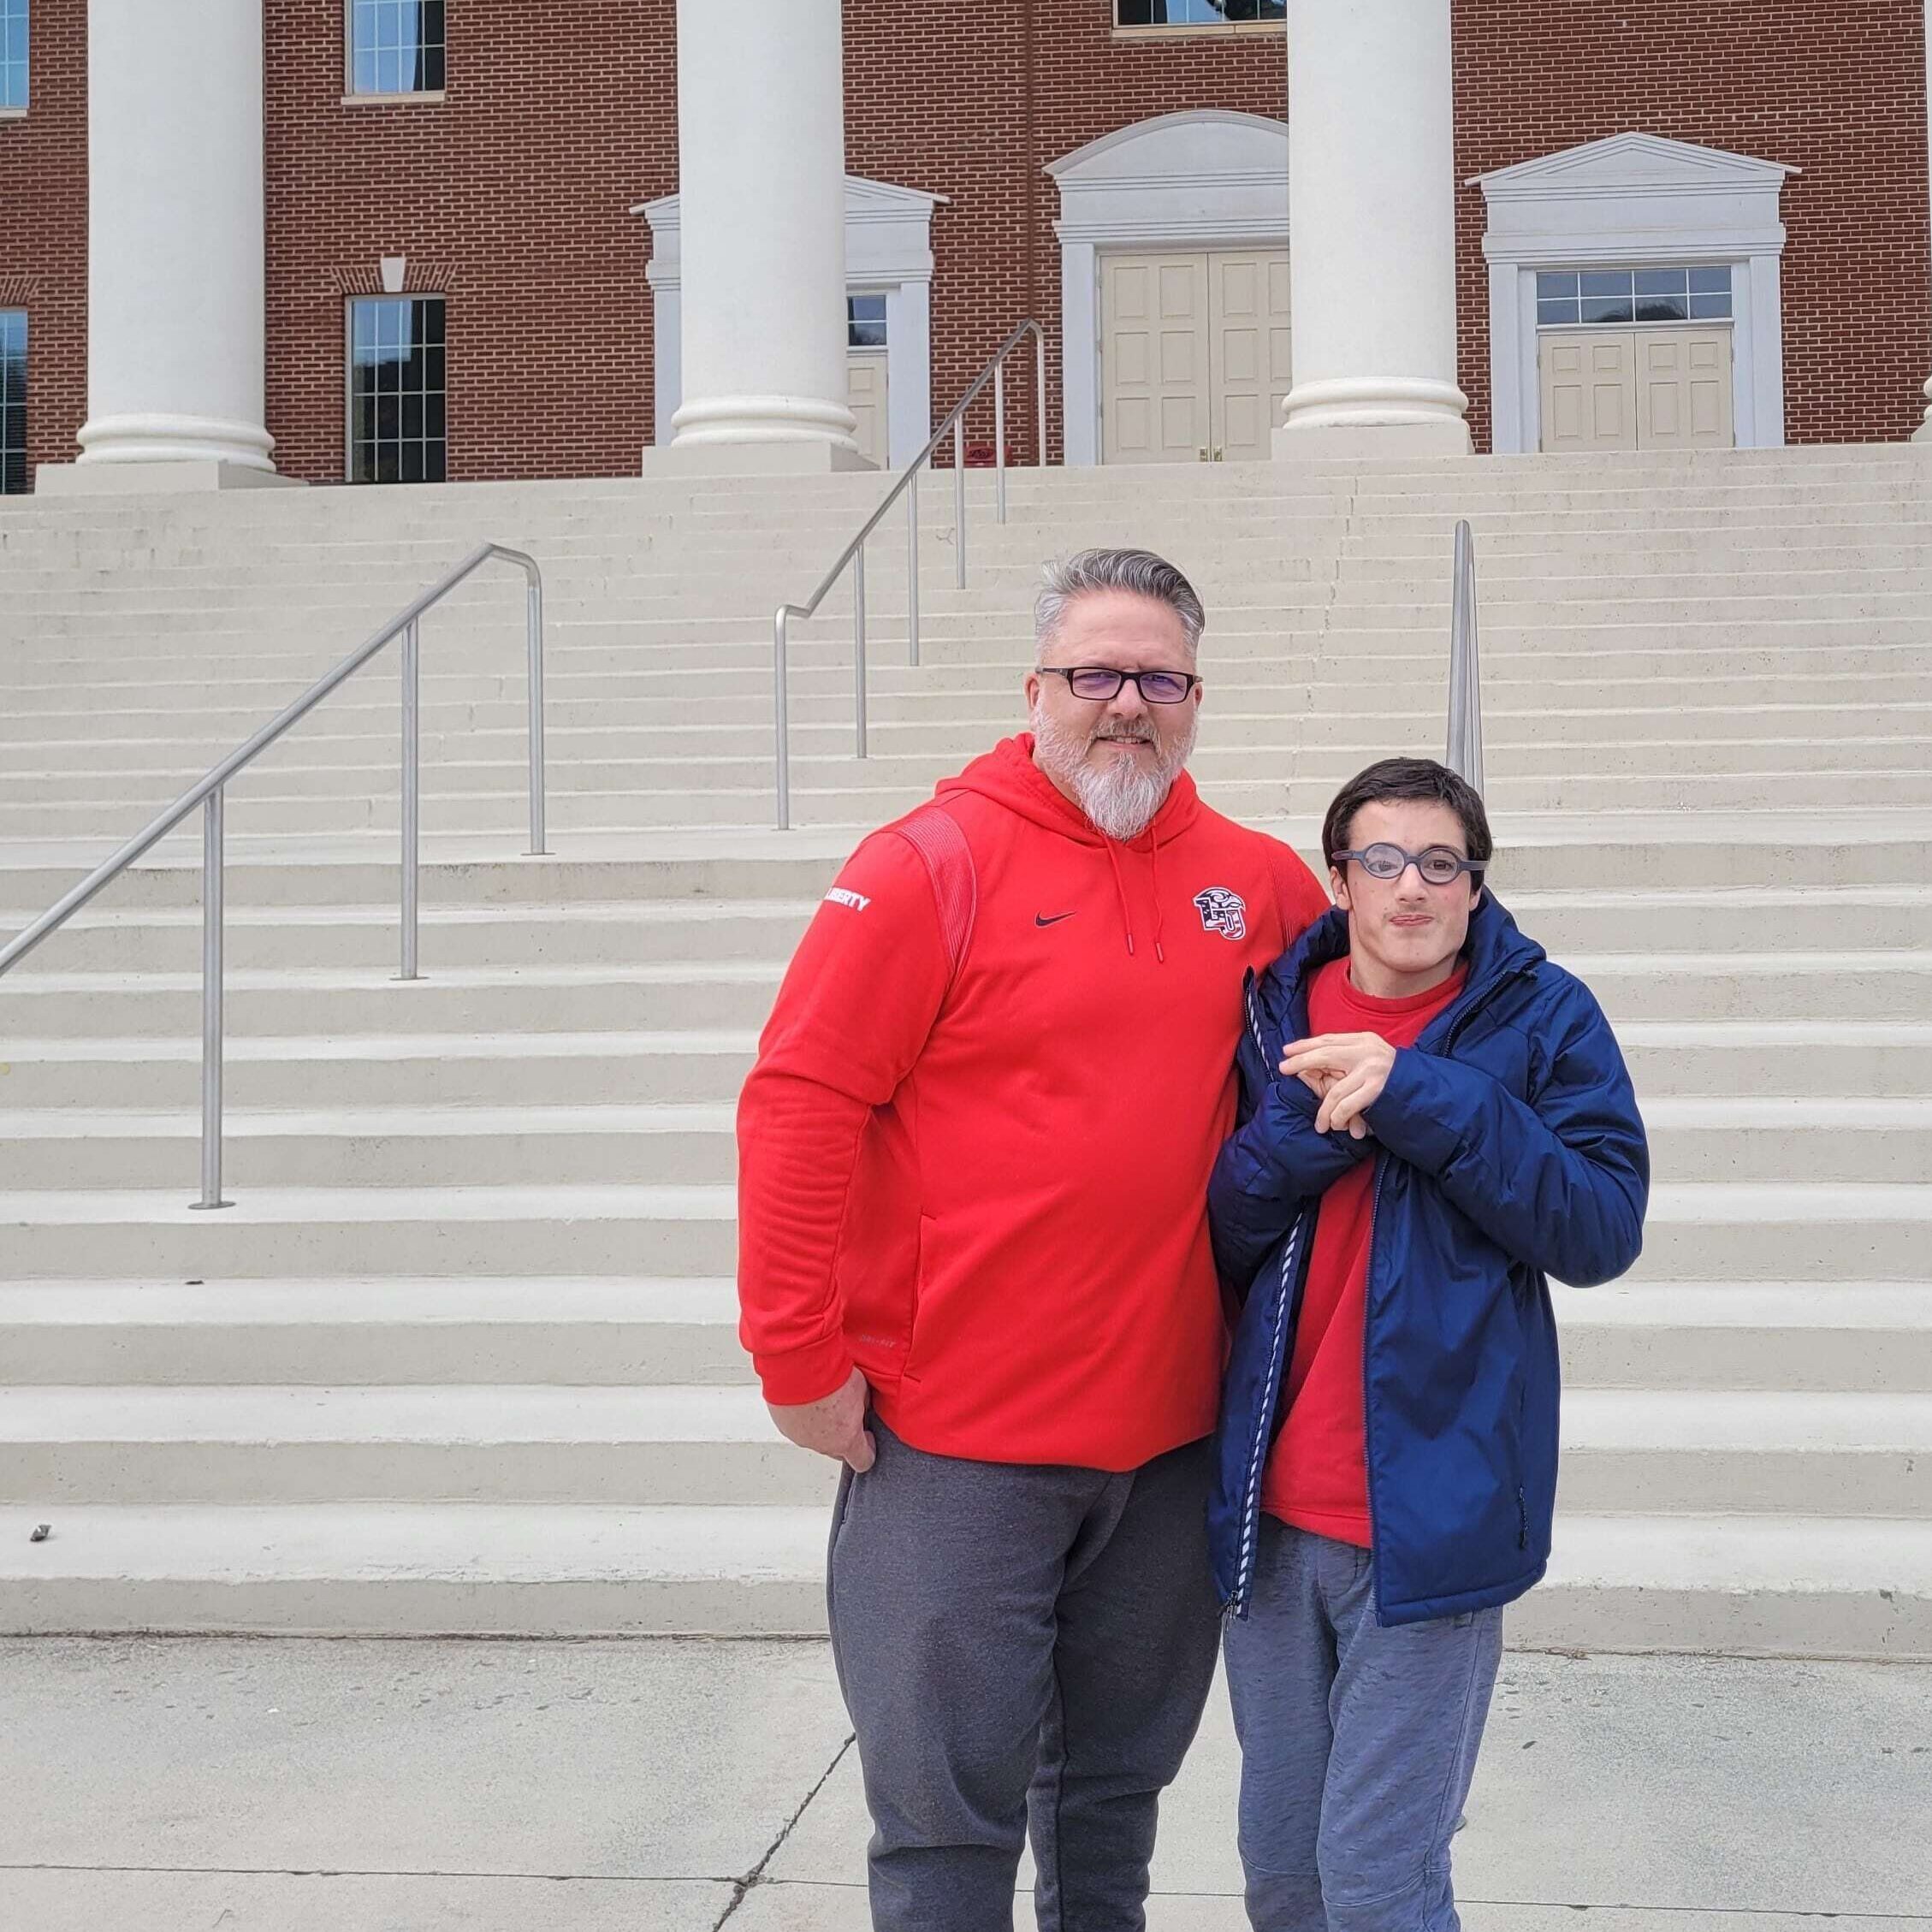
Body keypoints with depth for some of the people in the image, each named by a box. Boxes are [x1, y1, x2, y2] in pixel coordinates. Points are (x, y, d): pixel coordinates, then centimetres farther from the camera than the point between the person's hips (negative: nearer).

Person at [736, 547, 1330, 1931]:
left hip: (1171, 1432, 5)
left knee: (1119, 1777, 20)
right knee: (951, 1801, 2)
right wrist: (800, 1359, -14)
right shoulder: (935, 863, -9)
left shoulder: (1254, 883, 6)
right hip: (957, 1441, -5)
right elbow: (800, 1102, -13)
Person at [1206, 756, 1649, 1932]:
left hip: (1433, 1514, -3)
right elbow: (1216, 1244, 5)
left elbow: (1602, 1229, -12)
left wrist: (1421, 1097, -20)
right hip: (1272, 1512, 4)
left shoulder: (1543, 1017, -2)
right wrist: (1301, 1128, -13)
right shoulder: (1277, 1014, 6)